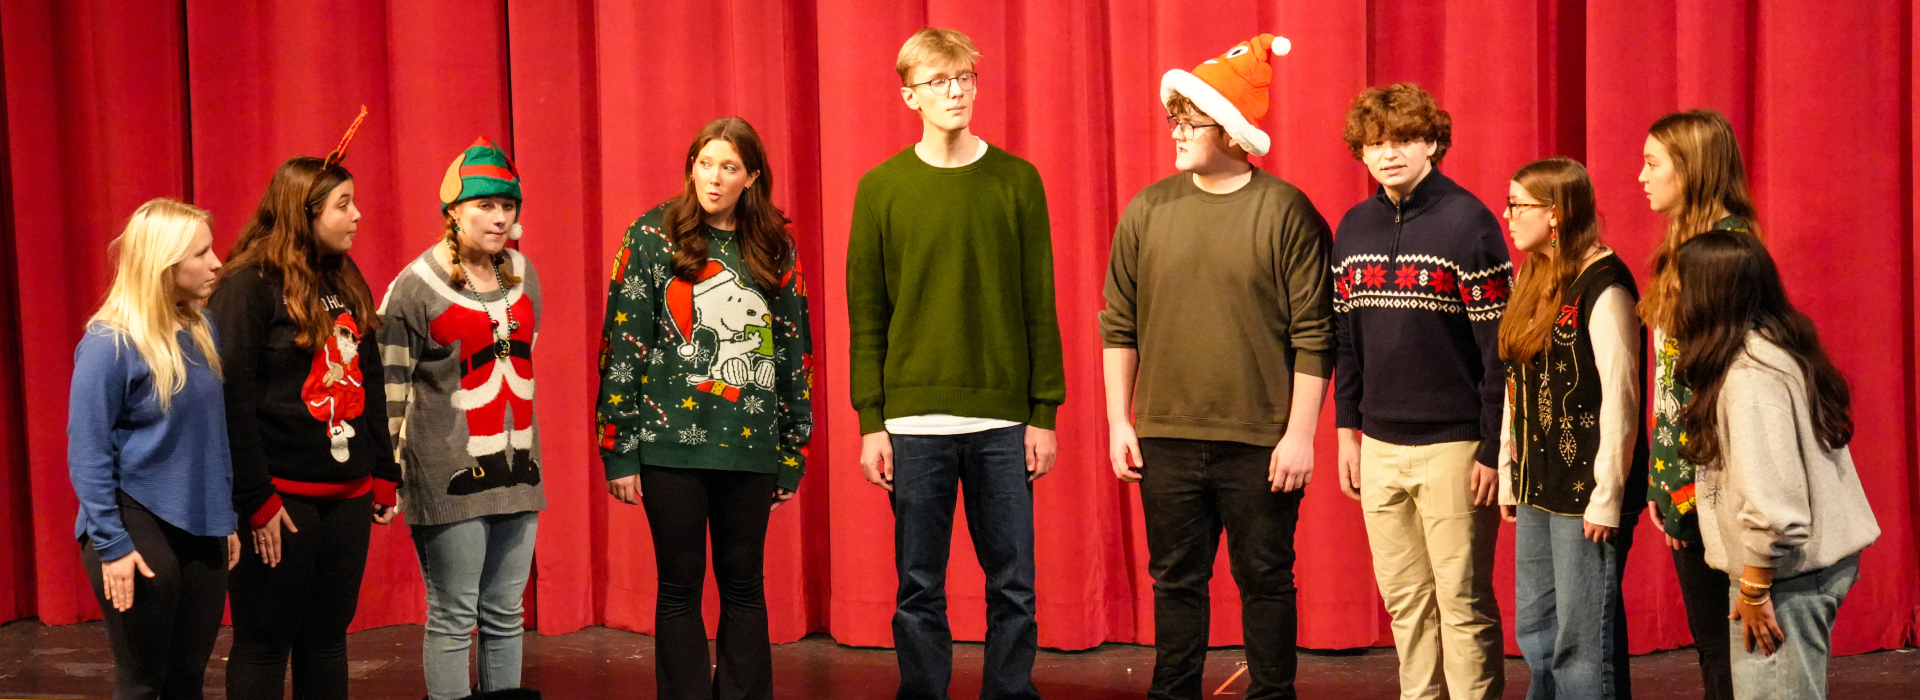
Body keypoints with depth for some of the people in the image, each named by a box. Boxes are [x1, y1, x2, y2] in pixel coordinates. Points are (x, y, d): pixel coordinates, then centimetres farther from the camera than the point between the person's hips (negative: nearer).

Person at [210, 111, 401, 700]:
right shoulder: (248, 287, -10)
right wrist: (256, 501, -17)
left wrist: (382, 475, 14)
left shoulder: (345, 285, 13)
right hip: (282, 498, -7)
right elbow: (232, 399, -15)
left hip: (347, 496, 7)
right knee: (263, 644, 1)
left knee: (327, 636, 12)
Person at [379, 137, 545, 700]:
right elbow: (388, 388, -6)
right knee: (453, 619, 0)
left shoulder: (524, 274, 9)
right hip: (450, 477, -5)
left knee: (505, 614, 11)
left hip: (517, 472, 5)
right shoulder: (416, 287, -8)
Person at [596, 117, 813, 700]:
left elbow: (794, 351, 13)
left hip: (750, 448, 2)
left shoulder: (776, 249, 8)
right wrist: (619, 452, -7)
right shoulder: (653, 237, 0)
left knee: (744, 586, 7)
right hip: (671, 445, -2)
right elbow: (622, 346, -3)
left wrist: (792, 451, 10)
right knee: (680, 587, 3)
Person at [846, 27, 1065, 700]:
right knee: (920, 589, 5)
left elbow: (1039, 306, 5)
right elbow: (866, 316, 4)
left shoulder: (1017, 181, 4)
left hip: (1004, 420, 1)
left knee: (1013, 585, 4)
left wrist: (1043, 414, 0)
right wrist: (871, 423, -1)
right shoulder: (881, 189, 4)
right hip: (915, 422, 0)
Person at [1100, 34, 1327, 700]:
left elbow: (1313, 337, -6)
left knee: (1265, 582, 7)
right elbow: (1119, 326, 9)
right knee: (1176, 581, 11)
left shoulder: (1286, 212, -6)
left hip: (1261, 444, -3)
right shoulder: (1149, 209, 5)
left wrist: (1300, 434, -8)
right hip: (1166, 438, 3)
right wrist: (1118, 420, 6)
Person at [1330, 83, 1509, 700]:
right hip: (1380, 446, 6)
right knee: (1404, 599, 11)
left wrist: (1493, 448, -13)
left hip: (1453, 446, -5)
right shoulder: (1353, 229, 9)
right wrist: (1348, 429, 11)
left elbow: (1498, 345, -10)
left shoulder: (1468, 223, -8)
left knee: (1462, 601, -1)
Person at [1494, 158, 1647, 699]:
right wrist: (1509, 475, 13)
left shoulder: (1603, 286, -13)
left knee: (1581, 639, -3)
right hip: (1538, 490, 9)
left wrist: (1608, 496, -16)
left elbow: (1620, 397, -16)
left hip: (1588, 491, -8)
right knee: (1533, 629, 14)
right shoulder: (1532, 280, 13)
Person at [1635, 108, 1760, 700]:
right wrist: (1662, 482, 15)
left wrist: (1689, 481, -17)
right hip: (1682, 473, 9)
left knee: (1720, 639, -3)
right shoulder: (1689, 243, 14)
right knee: (1710, 638, 14)